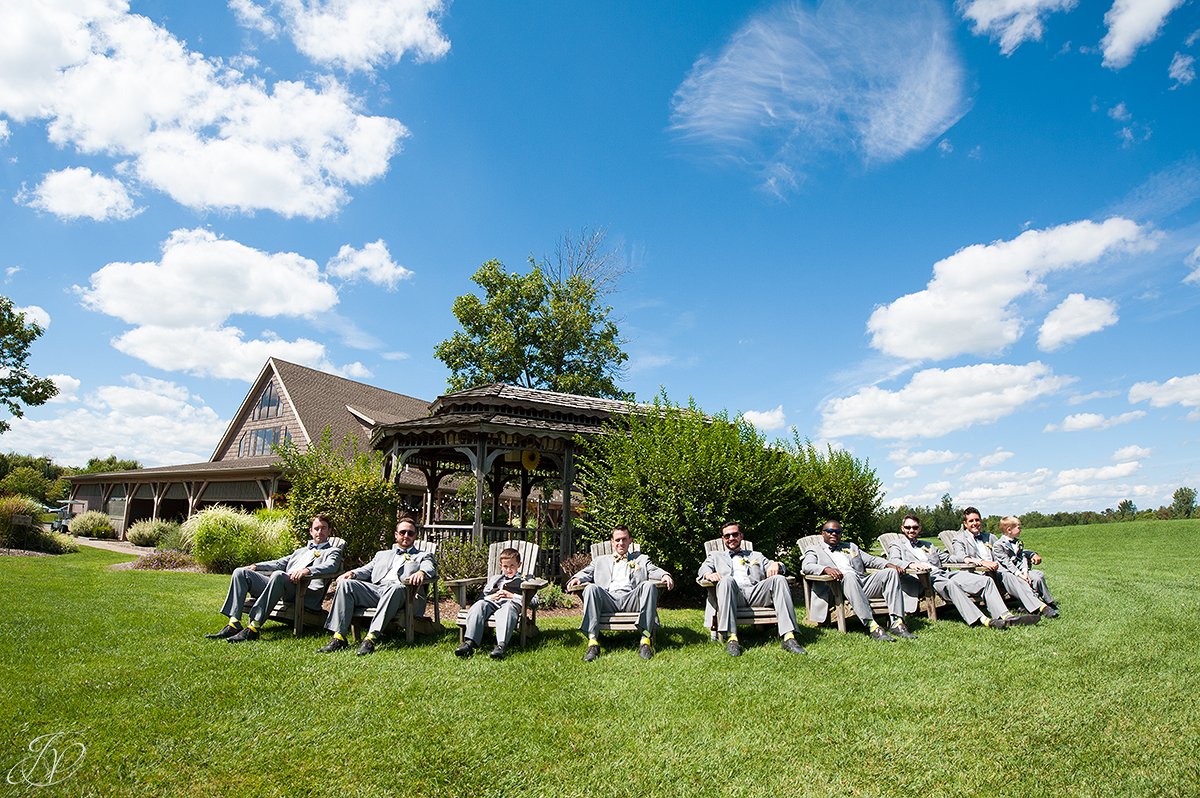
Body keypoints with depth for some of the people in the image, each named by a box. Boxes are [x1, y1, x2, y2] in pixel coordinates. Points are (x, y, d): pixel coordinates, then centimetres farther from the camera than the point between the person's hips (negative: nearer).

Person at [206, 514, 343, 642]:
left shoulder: (333, 551, 13)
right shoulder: (301, 551, 37)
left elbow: (331, 567, -8)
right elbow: (279, 563, 31)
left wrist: (307, 570, -25)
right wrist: (256, 566, 14)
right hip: (279, 585, 8)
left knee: (278, 575, -37)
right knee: (241, 572, -3)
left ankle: (253, 627, -36)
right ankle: (234, 624, -16)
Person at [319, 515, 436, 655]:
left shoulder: (423, 556, 22)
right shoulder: (382, 554, 34)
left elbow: (430, 568, 2)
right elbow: (366, 570, 22)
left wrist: (421, 572, -23)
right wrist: (352, 573, -1)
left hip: (398, 590, -4)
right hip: (374, 589, 4)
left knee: (396, 588, -39)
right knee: (345, 583, -20)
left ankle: (372, 637, -43)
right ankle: (339, 637, -24)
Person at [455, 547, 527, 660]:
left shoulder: (524, 580, 22)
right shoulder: (494, 578, 35)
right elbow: (482, 597, 27)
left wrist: (511, 595, -1)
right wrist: (493, 596, 5)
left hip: (511, 603, -4)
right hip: (492, 603, 4)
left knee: (507, 608, -39)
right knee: (479, 605, -29)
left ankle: (501, 645, -59)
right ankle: (469, 642, -45)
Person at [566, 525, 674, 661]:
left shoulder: (641, 559, 29)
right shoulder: (600, 561, 31)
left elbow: (654, 571, 12)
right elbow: (587, 572, 18)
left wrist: (665, 575, -12)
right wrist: (577, 578, -6)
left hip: (631, 600, 0)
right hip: (608, 601, 1)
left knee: (649, 585, -30)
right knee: (591, 588, -31)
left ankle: (645, 640, -33)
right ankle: (593, 642, -34)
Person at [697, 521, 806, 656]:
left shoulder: (757, 556, 34)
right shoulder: (715, 556, 29)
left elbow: (771, 566, 22)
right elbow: (702, 570, 12)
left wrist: (776, 565, -3)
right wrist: (709, 574, -13)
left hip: (756, 593, 2)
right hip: (733, 594, -2)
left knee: (779, 579, -25)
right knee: (727, 580, -36)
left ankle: (788, 636, -34)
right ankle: (731, 638, -43)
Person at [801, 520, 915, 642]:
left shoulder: (851, 547, 32)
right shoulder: (815, 551, 15)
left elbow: (871, 560, 22)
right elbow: (806, 566, -4)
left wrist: (888, 564, 0)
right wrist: (826, 569, -25)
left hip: (863, 582, 5)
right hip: (840, 585, -5)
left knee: (891, 572, -14)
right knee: (849, 576, -38)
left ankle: (896, 623, -22)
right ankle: (871, 626, -43)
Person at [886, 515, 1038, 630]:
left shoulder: (927, 545, 33)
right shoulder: (896, 545, 13)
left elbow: (946, 557, 32)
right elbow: (893, 561, -6)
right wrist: (911, 564, -26)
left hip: (943, 573, 7)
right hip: (927, 580, -7)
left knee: (986, 580, -12)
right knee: (950, 584, -39)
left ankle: (1006, 616, -22)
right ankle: (982, 620, -46)